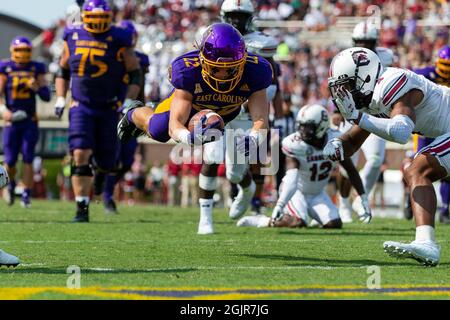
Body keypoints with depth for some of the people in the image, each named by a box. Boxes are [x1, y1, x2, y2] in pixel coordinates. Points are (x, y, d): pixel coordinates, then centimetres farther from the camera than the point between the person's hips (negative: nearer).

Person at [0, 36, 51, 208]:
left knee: (27, 158, -7)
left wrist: (36, 87, -16)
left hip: (30, 121, 0)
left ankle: (26, 194, -2)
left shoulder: (36, 69, 4)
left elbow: (47, 97, 4)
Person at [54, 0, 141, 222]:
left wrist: (129, 102, -11)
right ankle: (82, 209, -11)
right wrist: (60, 99, 7)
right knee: (80, 156, -16)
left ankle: (100, 169, 44)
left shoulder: (120, 40, -5)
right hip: (81, 107, 1)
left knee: (106, 163, 4)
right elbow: (63, 70, 16)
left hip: (109, 109, -1)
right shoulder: (73, 37, 4)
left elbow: (135, 74, 0)